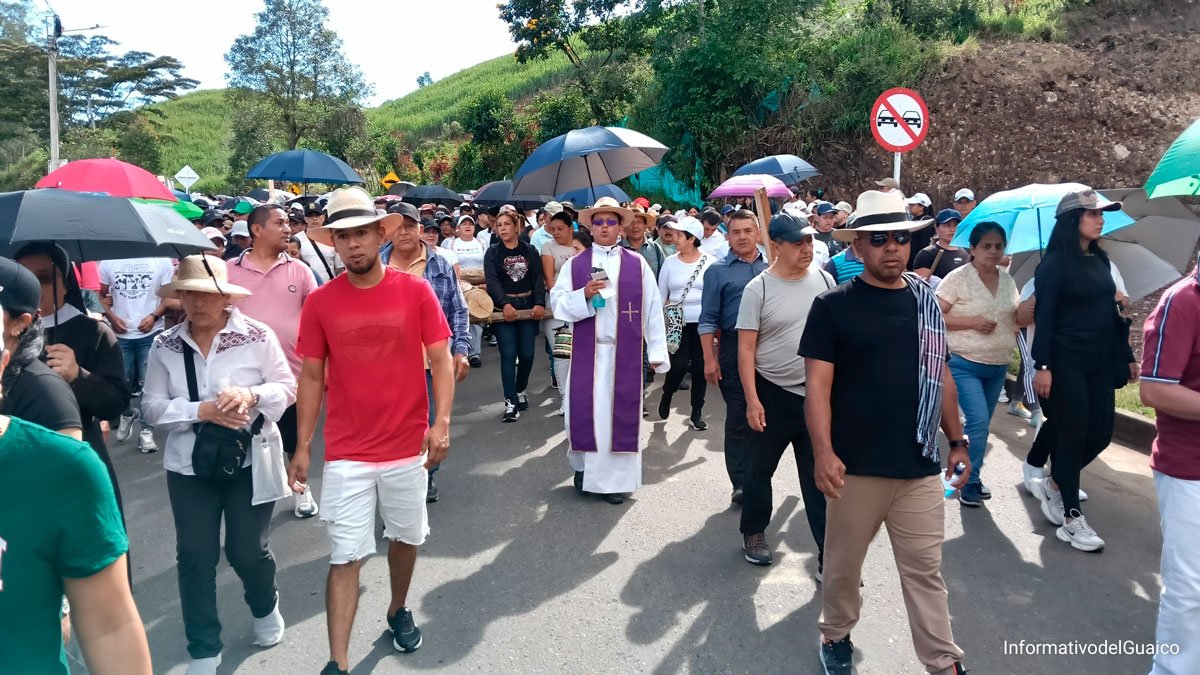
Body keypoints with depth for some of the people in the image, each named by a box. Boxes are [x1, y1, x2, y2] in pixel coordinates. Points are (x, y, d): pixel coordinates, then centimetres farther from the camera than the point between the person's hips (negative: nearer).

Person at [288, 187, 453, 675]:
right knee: (345, 557, 1)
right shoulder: (320, 302, -4)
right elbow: (311, 376, 2)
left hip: (407, 447, 1)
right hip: (346, 454, -1)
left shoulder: (415, 291, -6)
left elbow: (440, 360, -3)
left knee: (406, 538, 19)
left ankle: (399, 611, 45)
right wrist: (303, 446, 1)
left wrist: (441, 422, -13)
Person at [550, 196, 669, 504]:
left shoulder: (638, 264, 3)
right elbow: (557, 303, 2)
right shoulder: (574, 264, 6)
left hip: (625, 354, -1)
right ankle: (585, 469, 23)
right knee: (584, 409, 4)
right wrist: (584, 295, -16)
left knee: (622, 411, 3)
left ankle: (617, 478, 12)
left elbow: (652, 310, 2)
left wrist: (657, 351, -1)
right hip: (586, 353, 1)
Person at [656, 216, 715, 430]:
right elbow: (661, 296, 9)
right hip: (678, 323, 0)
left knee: (700, 368, 3)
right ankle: (667, 394, 20)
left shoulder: (710, 262, -2)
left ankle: (696, 413, 17)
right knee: (679, 365, -11)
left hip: (703, 323, 0)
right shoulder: (670, 262, 4)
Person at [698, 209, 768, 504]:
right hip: (734, 348, -3)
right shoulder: (718, 271, 3)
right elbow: (708, 320, -1)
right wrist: (710, 359, -8)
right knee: (738, 416, 0)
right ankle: (741, 483, 5)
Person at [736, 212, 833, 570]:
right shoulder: (758, 289, -9)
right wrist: (752, 400, -13)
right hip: (772, 394, -2)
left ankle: (829, 554, 13)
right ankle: (754, 533, 37)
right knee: (760, 469, 15)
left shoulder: (824, 279, 2)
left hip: (817, 394, 2)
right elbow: (746, 349, -9)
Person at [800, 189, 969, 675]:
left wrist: (957, 440, 14)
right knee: (843, 563, 14)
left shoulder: (925, 300, 8)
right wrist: (824, 452, -20)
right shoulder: (833, 305, -6)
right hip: (857, 466, -3)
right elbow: (818, 385, -10)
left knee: (925, 571, 11)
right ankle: (836, 636, 35)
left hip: (920, 467, 3)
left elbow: (940, 376, 15)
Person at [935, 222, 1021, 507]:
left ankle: (971, 475, 28)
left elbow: (1014, 319, 19)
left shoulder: (1007, 280, 9)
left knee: (982, 424, 13)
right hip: (965, 364, -6)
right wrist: (972, 322, -20)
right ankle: (969, 482, 0)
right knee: (979, 421, -14)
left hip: (998, 366, 6)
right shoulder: (958, 278, -10)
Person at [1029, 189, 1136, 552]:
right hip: (1066, 361, -7)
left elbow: (1109, 311, 17)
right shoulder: (1055, 262, -9)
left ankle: (1052, 484, 30)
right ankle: (1072, 519, 10)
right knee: (1073, 435, -2)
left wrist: (1127, 356, 18)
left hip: (1099, 361, 7)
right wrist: (1042, 365, -19)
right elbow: (1044, 315, -14)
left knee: (1100, 434, 7)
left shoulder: (1100, 260, 12)